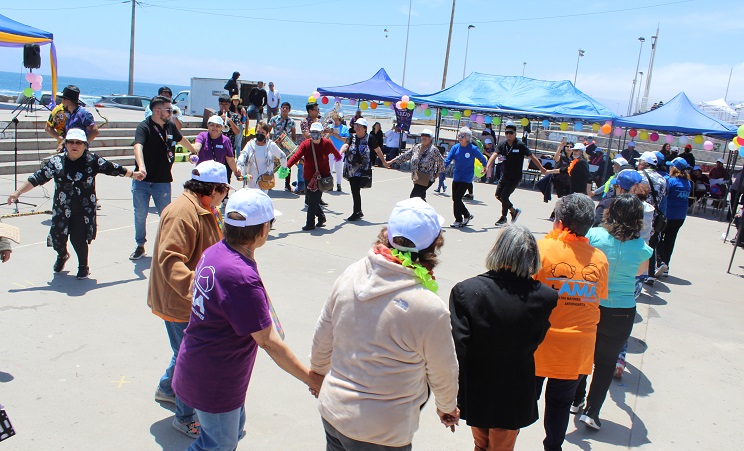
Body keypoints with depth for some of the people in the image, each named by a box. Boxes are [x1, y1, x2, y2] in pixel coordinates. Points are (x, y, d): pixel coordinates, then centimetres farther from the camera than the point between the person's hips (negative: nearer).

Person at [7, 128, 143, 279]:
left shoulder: (92, 160, -3)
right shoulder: (56, 161, 0)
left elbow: (112, 168, 6)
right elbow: (37, 178, 5)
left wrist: (132, 174, 12)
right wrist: (18, 192, 4)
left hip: (84, 210, -2)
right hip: (62, 209, 2)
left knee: (78, 238, -10)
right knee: (58, 238, 8)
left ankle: (83, 266, 18)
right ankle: (62, 255, 47)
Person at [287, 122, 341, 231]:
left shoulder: (327, 143, -6)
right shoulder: (305, 144, -6)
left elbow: (336, 154, 14)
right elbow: (296, 156, -19)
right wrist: (286, 165, -32)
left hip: (322, 176, -3)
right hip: (308, 176, 4)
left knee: (313, 201, -6)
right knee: (309, 200, 12)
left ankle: (310, 223, 8)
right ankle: (321, 217, 34)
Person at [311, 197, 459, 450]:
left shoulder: (351, 275, -12)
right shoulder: (431, 309, -26)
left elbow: (322, 339, 2)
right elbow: (442, 374, -8)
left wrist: (318, 372, 23)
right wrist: (447, 407, 13)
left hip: (331, 411, 5)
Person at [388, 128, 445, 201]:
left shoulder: (433, 150, -11)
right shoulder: (416, 147, 7)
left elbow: (441, 161, -1)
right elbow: (405, 155, 14)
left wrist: (438, 173, 6)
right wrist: (392, 161, 14)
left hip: (426, 179, -6)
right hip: (416, 178, 6)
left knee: (414, 196, -13)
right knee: (420, 197, 12)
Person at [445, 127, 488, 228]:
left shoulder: (473, 149, -13)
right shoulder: (455, 147, -3)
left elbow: (482, 159, 3)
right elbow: (447, 160, -7)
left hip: (466, 179, -5)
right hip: (456, 177, 5)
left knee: (457, 198, -10)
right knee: (455, 199, 9)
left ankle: (458, 220, 6)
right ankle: (467, 215, 31)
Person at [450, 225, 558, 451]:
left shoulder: (464, 291, -24)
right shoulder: (545, 297, -22)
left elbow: (457, 349, -22)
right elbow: (537, 340, -5)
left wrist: (451, 398, -11)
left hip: (475, 395, 0)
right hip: (514, 397, 0)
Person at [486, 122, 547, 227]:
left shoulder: (520, 145, -14)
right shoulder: (502, 145, -1)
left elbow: (532, 157, -11)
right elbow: (494, 155, -15)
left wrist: (542, 169, -11)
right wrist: (487, 166, -32)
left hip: (515, 178, -6)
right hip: (505, 176, 6)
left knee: (503, 196, -10)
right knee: (498, 195, 9)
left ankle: (503, 218, 13)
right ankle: (514, 211, 30)